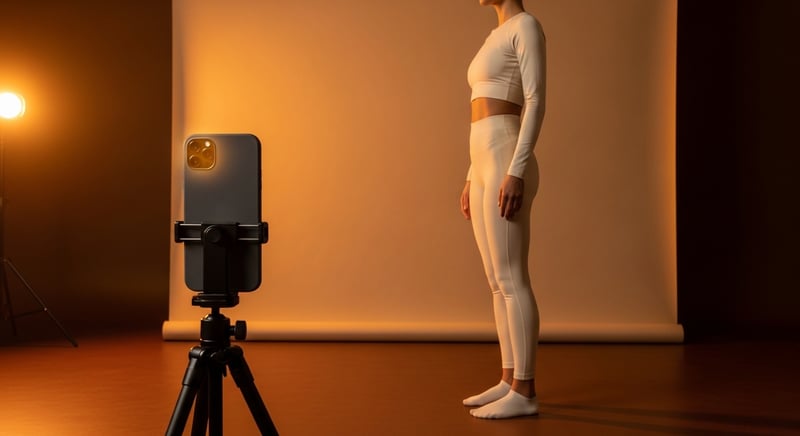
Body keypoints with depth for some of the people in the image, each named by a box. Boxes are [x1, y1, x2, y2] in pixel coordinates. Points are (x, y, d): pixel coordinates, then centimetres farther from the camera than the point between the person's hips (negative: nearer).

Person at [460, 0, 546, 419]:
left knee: (510, 281, -9)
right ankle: (509, 382, 15)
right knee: (499, 283, 9)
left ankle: (523, 392, -3)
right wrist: (473, 178, 22)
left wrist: (515, 173, -22)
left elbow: (536, 103, -14)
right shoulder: (499, 37, 23)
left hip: (508, 169, -10)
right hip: (488, 170, 10)